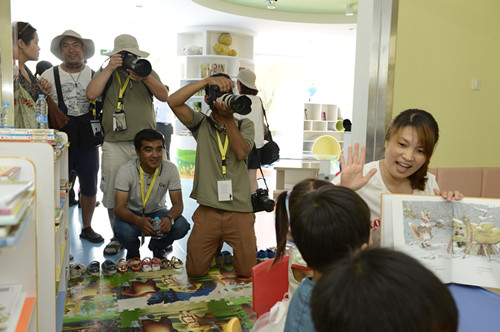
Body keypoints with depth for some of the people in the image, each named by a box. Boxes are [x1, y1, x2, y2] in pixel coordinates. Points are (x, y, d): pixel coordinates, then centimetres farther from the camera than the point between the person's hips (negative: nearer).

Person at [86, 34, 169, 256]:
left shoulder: (148, 72, 14)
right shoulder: (106, 74, 12)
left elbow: (164, 96, -1)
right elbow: (91, 94, -7)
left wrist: (144, 77, -16)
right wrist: (110, 69, -7)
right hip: (114, 144, 0)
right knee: (113, 194, 3)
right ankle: (118, 237, 19)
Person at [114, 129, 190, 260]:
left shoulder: (170, 169, -16)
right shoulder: (126, 170, -21)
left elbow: (178, 204, -14)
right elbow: (119, 207, -25)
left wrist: (169, 218, -39)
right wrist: (139, 221, -47)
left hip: (157, 212, 2)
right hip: (131, 214, -1)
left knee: (181, 226, -27)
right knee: (124, 232, -35)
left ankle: (157, 247, 7)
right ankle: (133, 250, 5)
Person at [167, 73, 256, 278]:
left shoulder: (244, 125, 9)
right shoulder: (201, 123, 6)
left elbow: (241, 152, -10)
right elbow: (173, 101, -10)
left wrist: (228, 117, -14)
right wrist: (206, 81, -14)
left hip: (239, 209, 0)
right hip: (208, 210, 0)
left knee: (247, 271, 1)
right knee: (195, 270, 4)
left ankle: (230, 244, 33)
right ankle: (216, 246, 35)